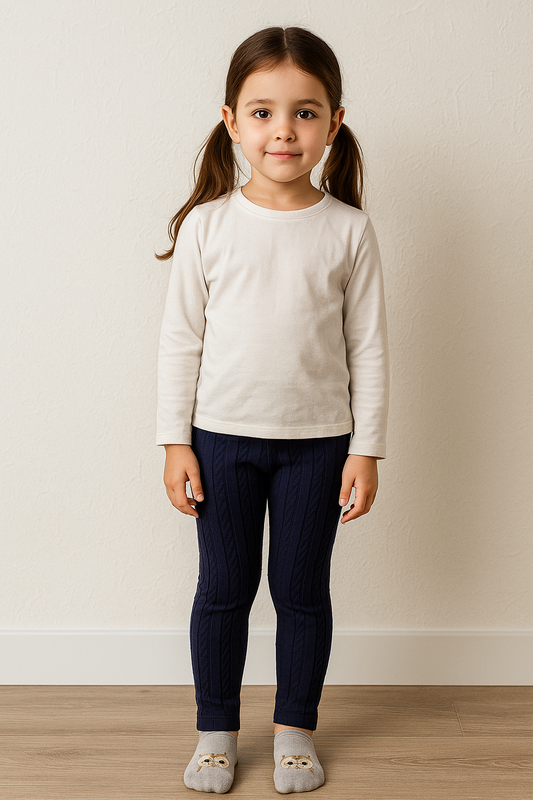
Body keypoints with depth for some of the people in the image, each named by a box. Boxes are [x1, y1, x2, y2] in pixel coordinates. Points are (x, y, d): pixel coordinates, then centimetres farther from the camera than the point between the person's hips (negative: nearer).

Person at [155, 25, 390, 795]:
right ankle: (216, 730, 28)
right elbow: (181, 337, -1)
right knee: (223, 587, 11)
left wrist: (367, 449, -2)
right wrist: (176, 442, -2)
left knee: (302, 589, 11)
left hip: (317, 441, 0)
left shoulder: (349, 230, -5)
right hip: (223, 436, 0)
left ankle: (295, 727, 30)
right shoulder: (206, 224, -5)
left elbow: (369, 347, -1)